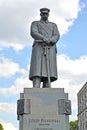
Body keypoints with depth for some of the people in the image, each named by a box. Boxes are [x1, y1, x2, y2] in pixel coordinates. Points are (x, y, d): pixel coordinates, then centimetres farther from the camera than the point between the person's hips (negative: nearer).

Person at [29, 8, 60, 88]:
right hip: (39, 48, -3)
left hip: (50, 50, 3)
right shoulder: (35, 23, 18)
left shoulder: (53, 25, 25)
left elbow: (56, 36, 6)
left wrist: (49, 41, -17)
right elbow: (34, 33, -4)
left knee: (48, 73, -8)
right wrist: (45, 39, -20)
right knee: (37, 71, -18)